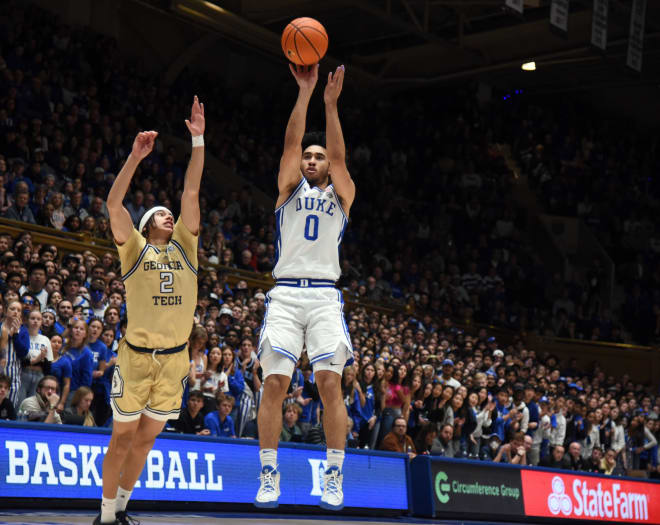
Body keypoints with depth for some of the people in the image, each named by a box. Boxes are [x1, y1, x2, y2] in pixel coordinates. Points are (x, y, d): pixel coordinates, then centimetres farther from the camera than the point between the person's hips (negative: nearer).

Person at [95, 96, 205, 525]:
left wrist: (198, 141, -4)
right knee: (123, 437, 2)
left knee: (146, 439, 11)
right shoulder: (134, 249, 4)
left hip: (175, 358, 3)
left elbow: (191, 193, 4)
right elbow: (114, 204, -10)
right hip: (136, 355, -3)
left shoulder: (184, 246, 12)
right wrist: (136, 157, -17)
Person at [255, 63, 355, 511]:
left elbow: (339, 156, 0)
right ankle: (269, 476, -3)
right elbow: (291, 143, 3)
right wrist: (305, 92, -6)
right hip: (285, 294, 0)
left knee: (330, 381, -12)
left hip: (325, 297, 0)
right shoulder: (290, 189, 16)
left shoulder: (341, 196, 16)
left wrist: (331, 104, -9)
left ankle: (334, 478, -7)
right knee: (275, 382, -9)